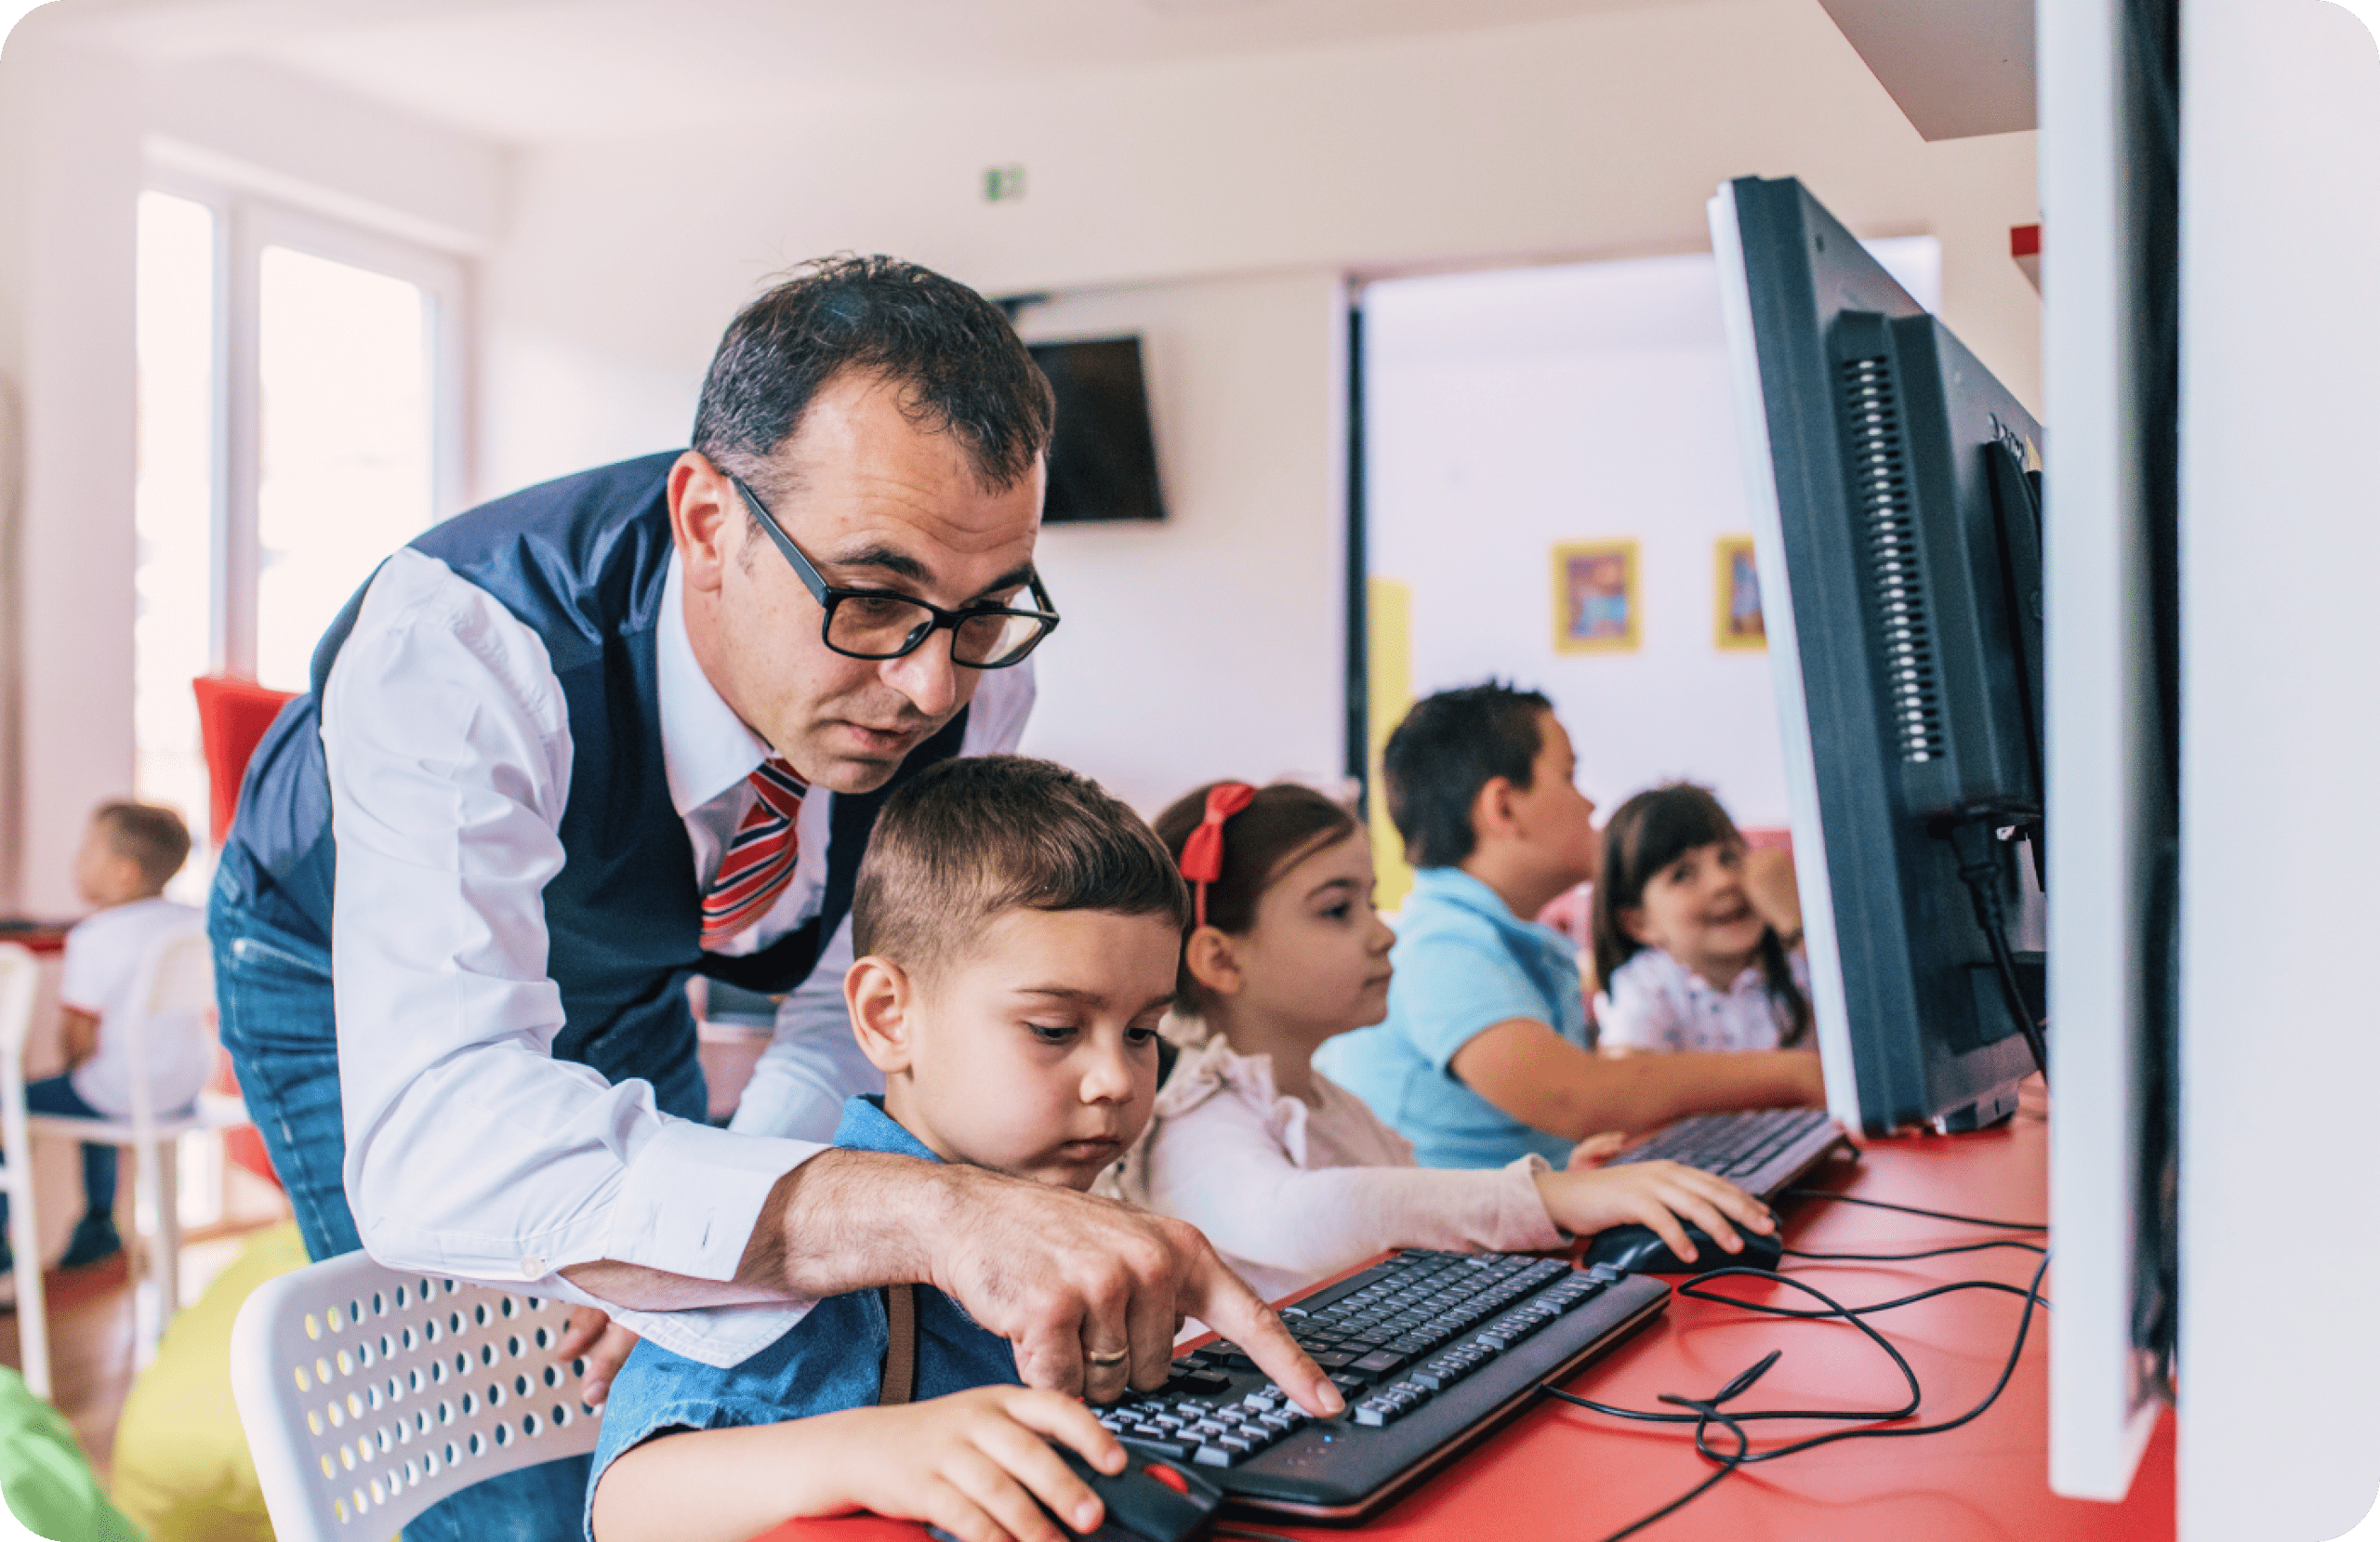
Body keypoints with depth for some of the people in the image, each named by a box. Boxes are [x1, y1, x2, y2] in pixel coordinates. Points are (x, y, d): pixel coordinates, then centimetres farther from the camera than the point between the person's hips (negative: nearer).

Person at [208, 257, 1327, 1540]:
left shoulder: (967, 668, -27)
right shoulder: (457, 641, -43)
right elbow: (436, 1142, -56)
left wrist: (709, 1251, -27)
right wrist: (928, 1213, -68)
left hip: (624, 976, 4)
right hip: (355, 969, -3)